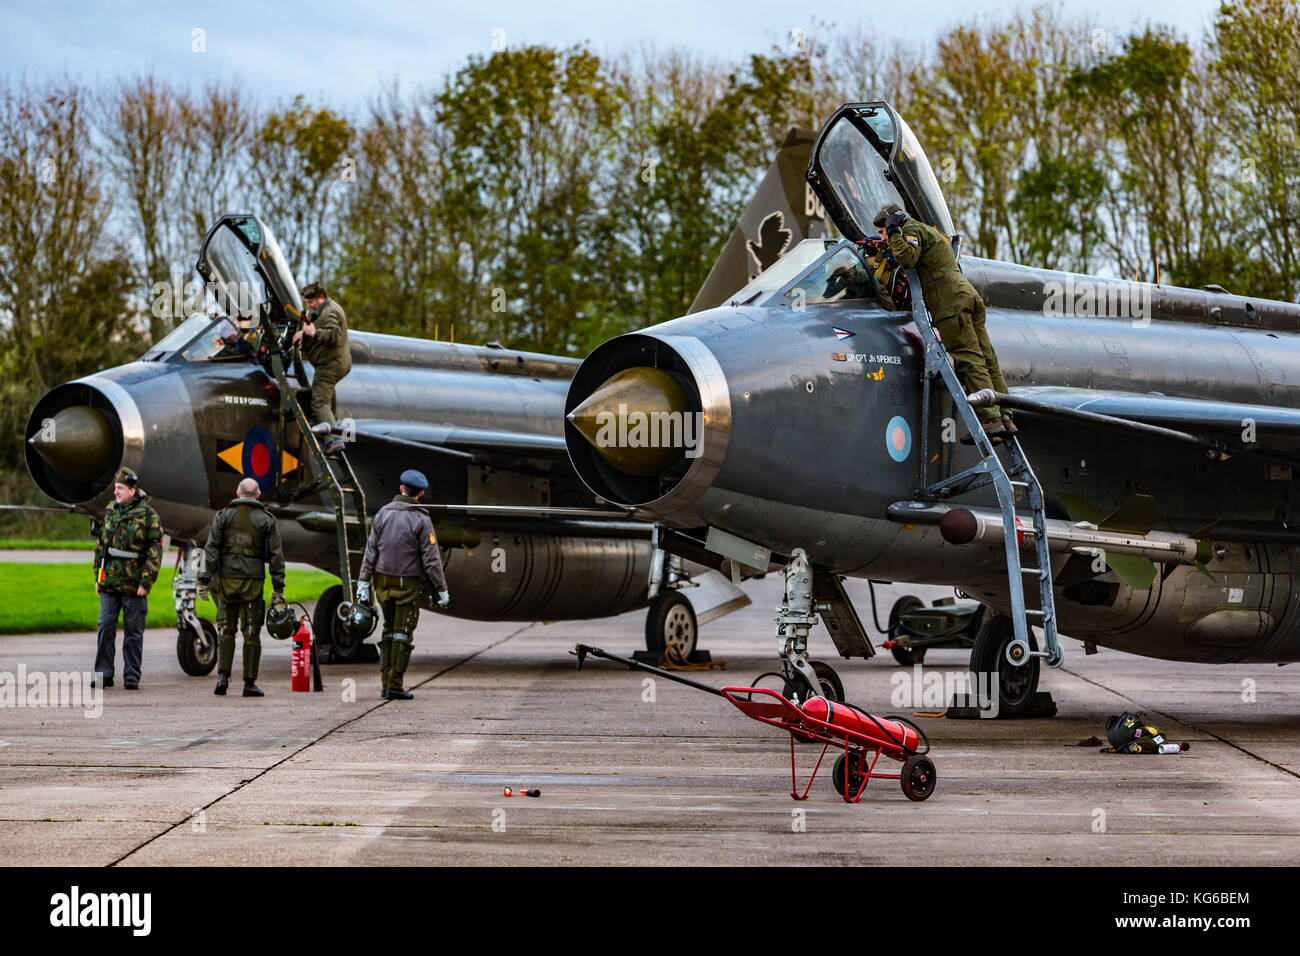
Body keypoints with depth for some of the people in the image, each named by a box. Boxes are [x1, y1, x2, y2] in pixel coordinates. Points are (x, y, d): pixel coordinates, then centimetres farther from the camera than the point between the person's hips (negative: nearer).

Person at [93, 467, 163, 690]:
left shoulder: (148, 515, -6)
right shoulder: (111, 511, 10)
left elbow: (155, 551, -9)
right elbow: (101, 545, 17)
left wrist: (146, 582, -14)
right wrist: (97, 577, 14)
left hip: (134, 586, -4)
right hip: (109, 583, 4)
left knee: (133, 632, 3)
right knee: (105, 628, 1)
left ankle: (132, 677, 9)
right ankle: (103, 674, 6)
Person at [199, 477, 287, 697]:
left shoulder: (223, 516, 4)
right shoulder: (267, 520, 3)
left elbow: (211, 550, -2)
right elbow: (276, 556, 0)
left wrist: (204, 581, -1)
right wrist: (278, 590, 3)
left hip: (227, 580, 1)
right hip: (253, 580, -1)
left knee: (225, 630, 11)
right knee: (252, 633, 4)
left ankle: (223, 676, -2)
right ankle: (250, 683, 4)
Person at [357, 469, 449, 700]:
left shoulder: (383, 513, 2)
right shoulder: (421, 520, -11)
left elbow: (371, 550, 3)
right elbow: (431, 559, -11)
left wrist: (363, 583, 6)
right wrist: (442, 589, -3)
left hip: (383, 583, 4)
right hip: (408, 585, -4)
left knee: (389, 630, 16)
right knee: (402, 633, 1)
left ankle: (385, 683, 16)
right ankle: (394, 686, 0)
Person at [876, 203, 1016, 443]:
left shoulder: (912, 230, 3)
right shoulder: (929, 232, 33)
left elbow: (907, 258, -15)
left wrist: (895, 233, -2)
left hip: (950, 298, -10)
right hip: (967, 294, 10)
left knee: (969, 361, -15)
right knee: (986, 359, 3)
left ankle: (990, 420, -23)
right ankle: (1005, 418, -2)